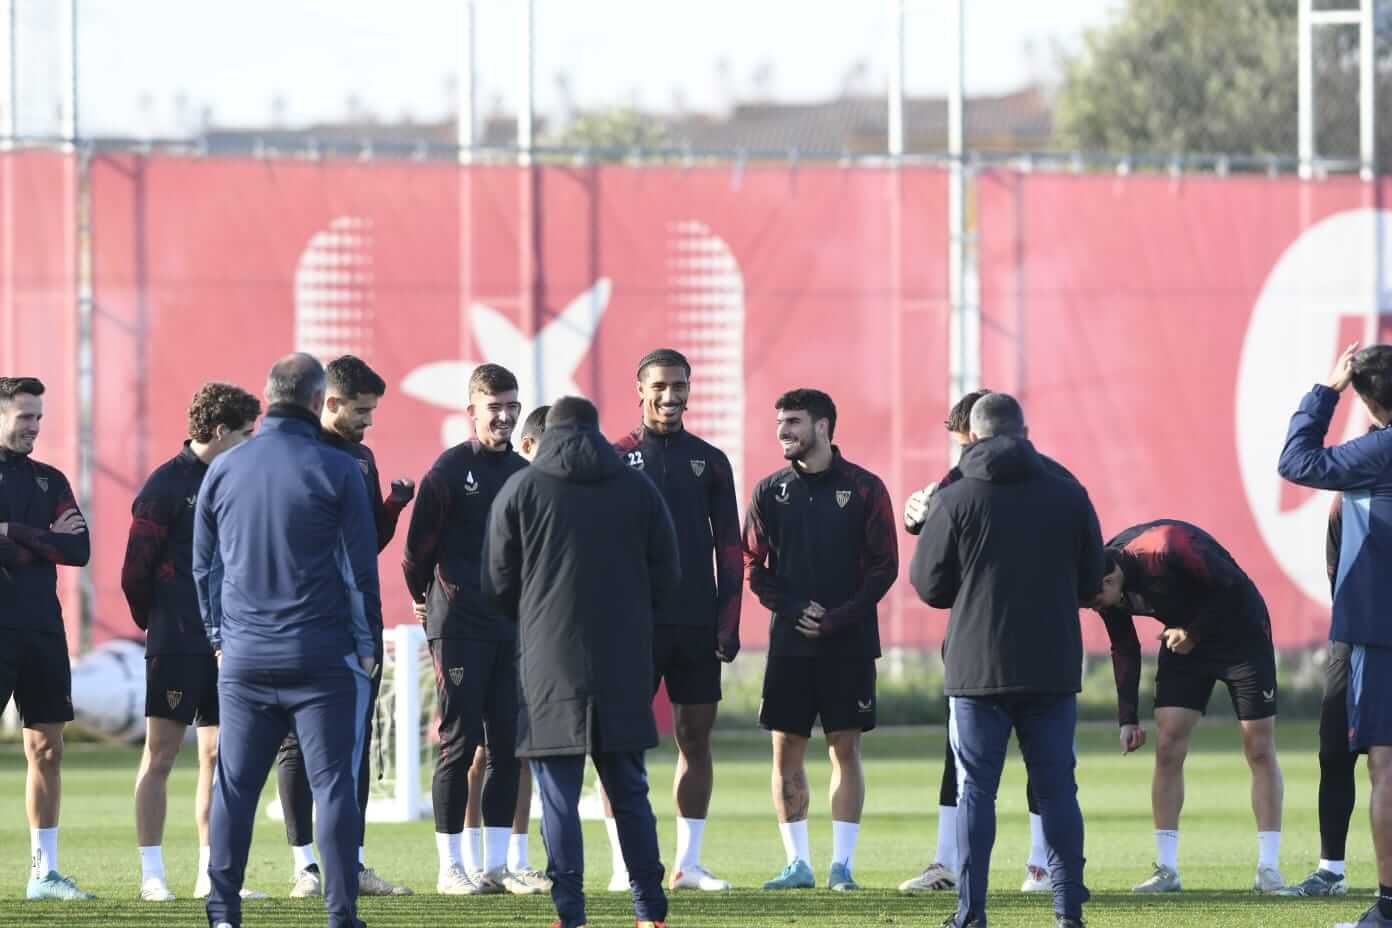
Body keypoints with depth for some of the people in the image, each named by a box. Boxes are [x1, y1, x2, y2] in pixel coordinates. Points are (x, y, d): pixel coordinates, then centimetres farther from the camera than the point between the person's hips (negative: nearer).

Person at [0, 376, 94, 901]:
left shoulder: (49, 481, 14)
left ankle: (44, 871, 13)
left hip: (43, 628, 6)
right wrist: (45, 541, -10)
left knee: (47, 749, 7)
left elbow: (79, 551, 0)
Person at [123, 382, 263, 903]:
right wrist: (155, 623, 2)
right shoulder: (167, 484, -8)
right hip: (177, 645, -7)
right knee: (161, 754, -3)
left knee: (219, 756, 7)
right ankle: (152, 875, 0)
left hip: (226, 643, 7)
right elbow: (136, 569, -8)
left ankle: (212, 875, 11)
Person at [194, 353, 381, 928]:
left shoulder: (223, 470, 6)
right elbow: (361, 568, -4)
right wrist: (367, 644, 5)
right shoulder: (336, 471, -6)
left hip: (243, 658, 3)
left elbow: (204, 565, 14)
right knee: (333, 783, -2)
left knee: (234, 784, 8)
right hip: (323, 658, -3)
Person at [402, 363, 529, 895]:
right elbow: (419, 546, -3)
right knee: (459, 742, -5)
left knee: (508, 744, 4)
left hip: (513, 627, 6)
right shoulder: (449, 471, -5)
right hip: (460, 626, -6)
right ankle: (450, 867, 0)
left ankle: (497, 864, 10)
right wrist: (429, 600, 6)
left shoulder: (524, 473, 13)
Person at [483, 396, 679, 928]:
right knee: (629, 790, 11)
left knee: (558, 793, -1)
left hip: (548, 662, -3)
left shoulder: (520, 491, 1)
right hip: (624, 662, 3)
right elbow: (668, 575, 8)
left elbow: (497, 582, 3)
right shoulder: (638, 489, 7)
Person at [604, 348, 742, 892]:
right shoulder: (616, 459, 2)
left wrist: (728, 622, 2)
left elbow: (730, 547, 11)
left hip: (698, 623, 3)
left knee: (696, 738, 4)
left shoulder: (710, 462, 10)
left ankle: (689, 863, 10)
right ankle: (624, 864, -1)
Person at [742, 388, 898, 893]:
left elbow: (884, 566, -2)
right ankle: (798, 863, 7)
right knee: (786, 750, 1)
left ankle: (842, 863, 3)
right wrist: (791, 608, -9)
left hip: (849, 643, -3)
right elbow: (755, 567, 8)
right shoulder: (771, 491, 7)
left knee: (845, 748, -1)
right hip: (789, 642, 3)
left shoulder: (863, 489, -1)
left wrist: (843, 616, -13)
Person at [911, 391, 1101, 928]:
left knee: (975, 791, 2)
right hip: (1053, 670, 2)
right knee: (1057, 788, 7)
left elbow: (929, 586, -1)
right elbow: (1091, 583, 9)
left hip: (978, 667, -2)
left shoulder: (956, 500, -4)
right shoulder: (1069, 495, 3)